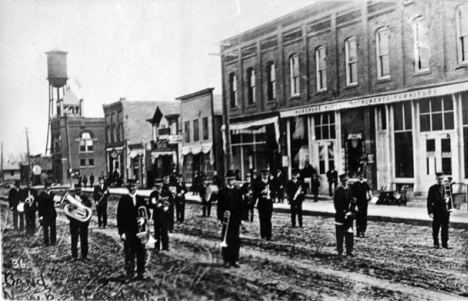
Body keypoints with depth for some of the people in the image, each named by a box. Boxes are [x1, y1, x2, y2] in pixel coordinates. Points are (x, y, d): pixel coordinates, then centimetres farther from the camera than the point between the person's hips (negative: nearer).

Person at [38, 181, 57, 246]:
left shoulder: (52, 194, 8)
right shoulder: (41, 195, -2)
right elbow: (40, 206, -4)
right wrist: (40, 215, -8)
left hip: (52, 213, 3)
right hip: (45, 214, -3)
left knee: (53, 228, 4)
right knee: (45, 229, 2)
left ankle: (53, 241, 12)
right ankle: (46, 242, 10)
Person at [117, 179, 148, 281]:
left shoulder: (141, 199, 11)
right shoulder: (123, 200, -1)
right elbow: (120, 216, -4)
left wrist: (143, 219, -10)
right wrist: (121, 232, -10)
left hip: (140, 229, 3)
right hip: (128, 231, -3)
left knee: (141, 253, 6)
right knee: (129, 254, -3)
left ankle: (140, 273, 15)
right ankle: (129, 275, 5)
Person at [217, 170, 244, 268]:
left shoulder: (238, 192, 10)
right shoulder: (222, 192, 2)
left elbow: (240, 206, 12)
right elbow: (219, 206, 0)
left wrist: (240, 218, 6)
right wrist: (220, 218, -7)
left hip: (236, 220, 3)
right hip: (226, 220, -3)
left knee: (236, 241, 3)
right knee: (226, 240, -1)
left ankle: (234, 260, 11)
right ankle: (227, 261, 6)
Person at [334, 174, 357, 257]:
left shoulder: (350, 191, 9)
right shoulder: (338, 191, -4)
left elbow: (353, 202, 7)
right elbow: (337, 204, -8)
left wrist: (351, 211, -7)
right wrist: (343, 213, -13)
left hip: (349, 216, 4)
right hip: (340, 216, -3)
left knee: (350, 234, 2)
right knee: (340, 234, 2)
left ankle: (349, 251, 7)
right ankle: (339, 250, 14)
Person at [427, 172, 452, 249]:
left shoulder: (447, 187, 6)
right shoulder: (432, 188, -3)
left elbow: (450, 197, 14)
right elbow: (429, 201, -3)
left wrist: (450, 207, 7)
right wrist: (430, 212, -9)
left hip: (446, 210, 3)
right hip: (437, 210, -2)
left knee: (445, 228, 6)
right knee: (436, 228, 3)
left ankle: (445, 244, 13)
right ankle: (436, 243, 15)